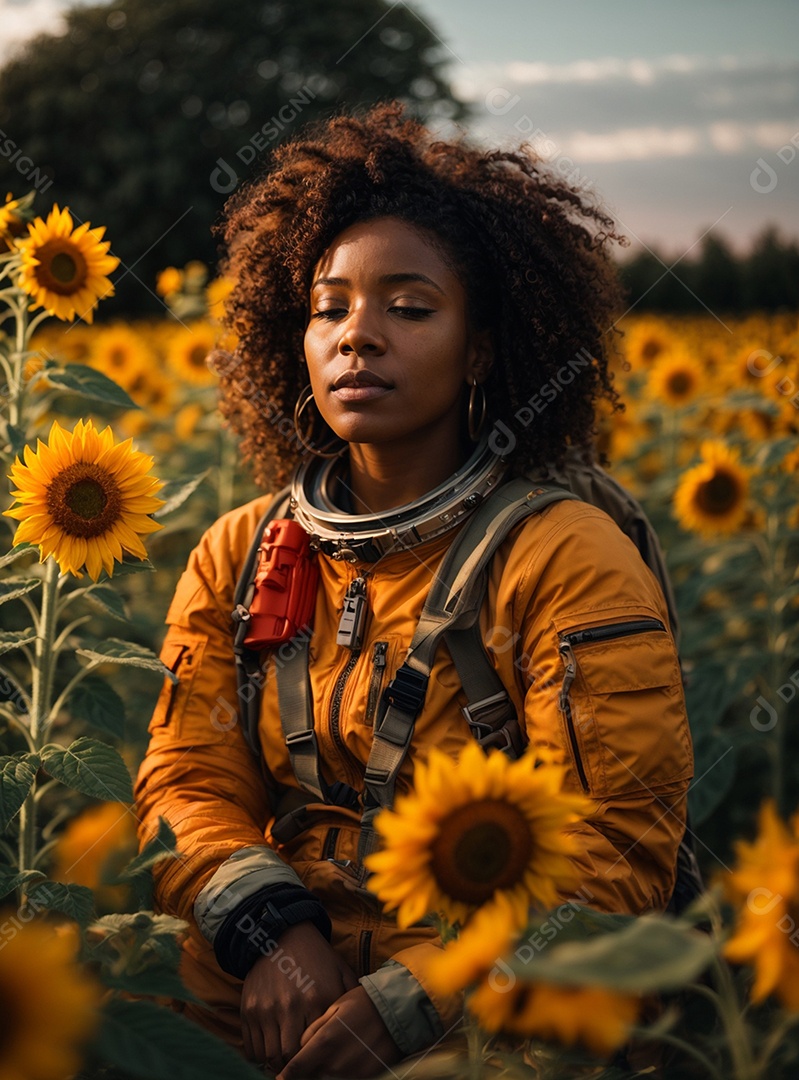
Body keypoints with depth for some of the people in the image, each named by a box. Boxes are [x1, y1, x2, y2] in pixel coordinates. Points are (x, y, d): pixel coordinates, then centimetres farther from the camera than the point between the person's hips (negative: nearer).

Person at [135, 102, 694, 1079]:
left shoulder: (570, 562, -5)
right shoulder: (238, 553, 10)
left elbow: (618, 850, -8)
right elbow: (188, 781, 8)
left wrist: (408, 1001, -17)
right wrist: (273, 933, -12)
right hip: (264, 987, 4)